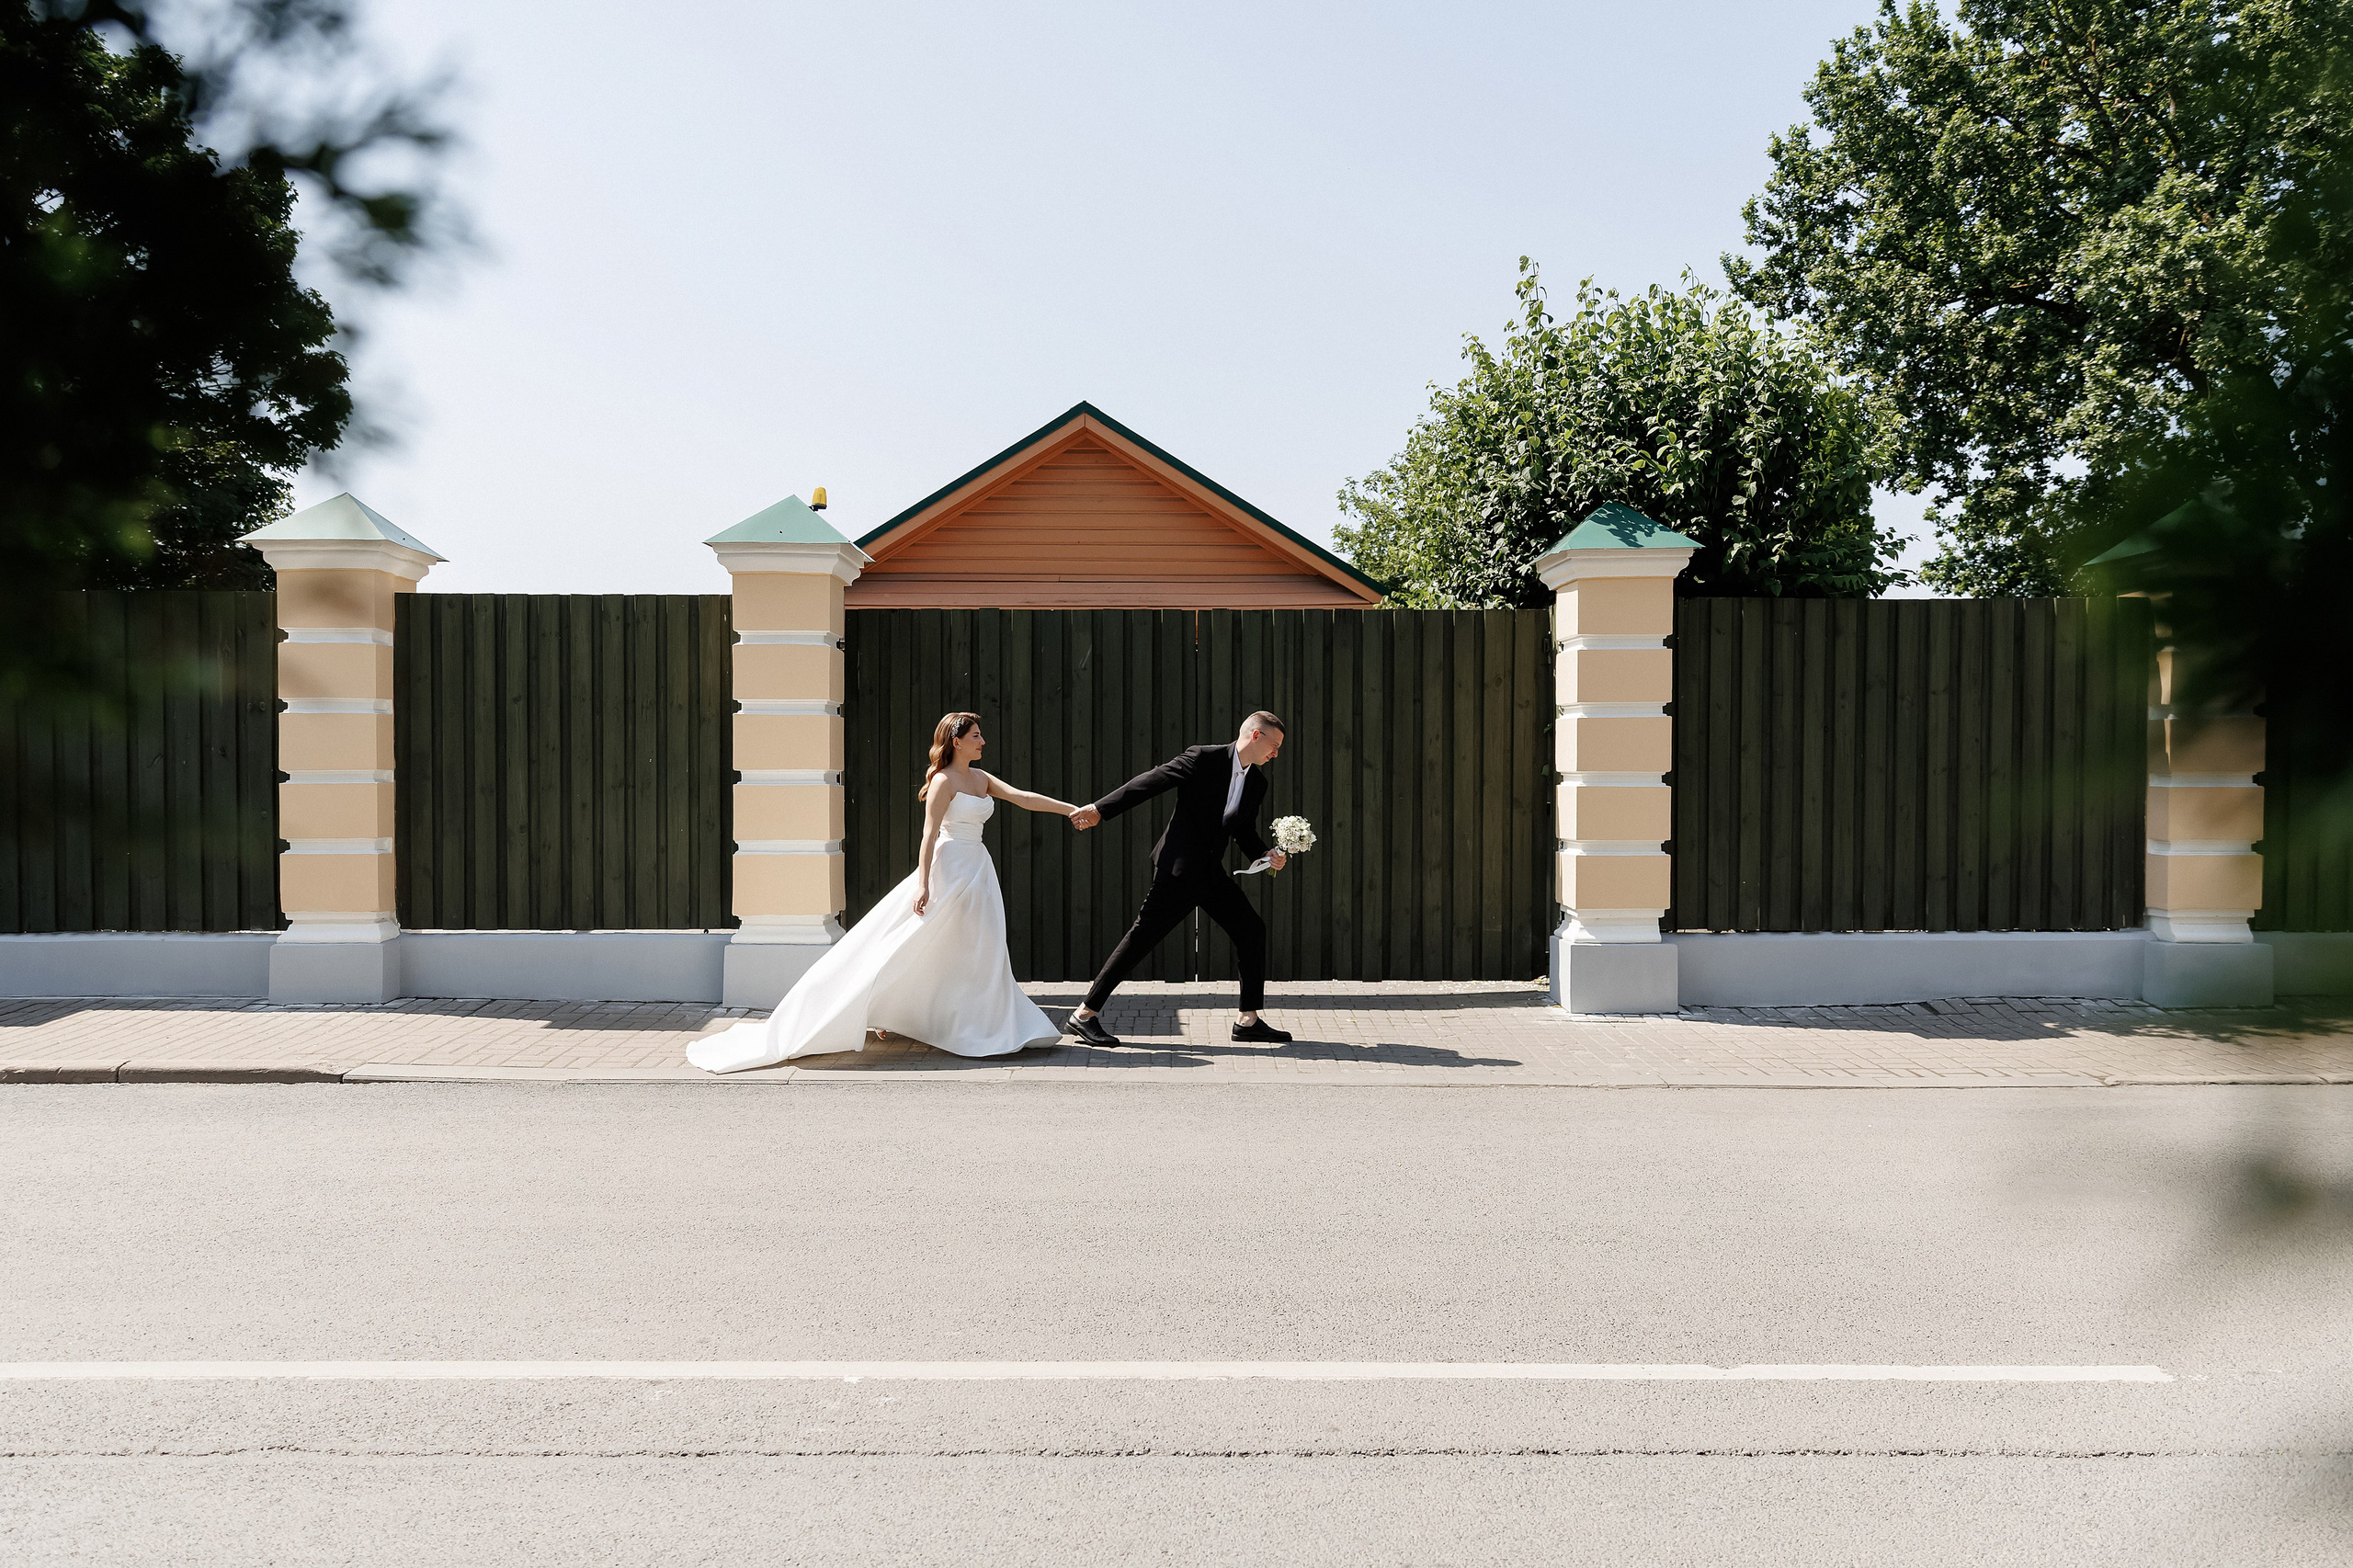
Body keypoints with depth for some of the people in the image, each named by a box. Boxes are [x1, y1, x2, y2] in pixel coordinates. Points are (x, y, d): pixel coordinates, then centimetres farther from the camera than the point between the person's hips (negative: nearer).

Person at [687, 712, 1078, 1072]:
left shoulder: (982, 779, 12)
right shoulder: (943, 781, -10)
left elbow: (1024, 798, 7)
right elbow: (930, 833, -15)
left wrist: (1071, 809, 0)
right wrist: (923, 883, -22)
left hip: (977, 871, 8)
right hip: (948, 868, -8)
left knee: (978, 950, 8)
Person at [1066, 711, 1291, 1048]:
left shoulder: (1257, 783, 10)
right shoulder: (1203, 759, -12)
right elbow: (1150, 782, -15)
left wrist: (1266, 855, -1)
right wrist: (1100, 809, -20)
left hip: (1211, 874, 8)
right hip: (1178, 869, -8)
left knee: (1252, 931, 3)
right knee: (1141, 938, -6)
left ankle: (1248, 1020, 12)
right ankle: (1085, 1015, 1)